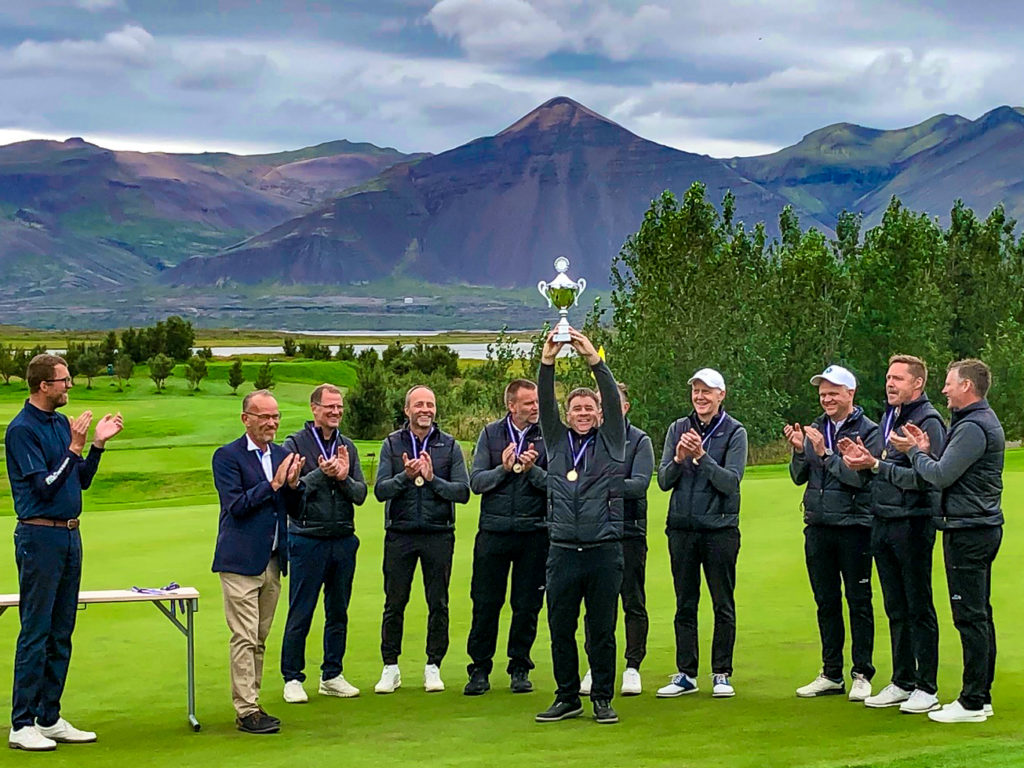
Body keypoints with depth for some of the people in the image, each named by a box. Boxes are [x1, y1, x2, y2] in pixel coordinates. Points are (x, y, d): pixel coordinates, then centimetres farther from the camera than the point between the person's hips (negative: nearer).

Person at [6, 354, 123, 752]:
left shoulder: (62, 423, 12)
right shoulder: (22, 429, -12)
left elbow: (81, 480, 16)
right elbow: (44, 485, -17)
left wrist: (98, 444, 5)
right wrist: (75, 447, -19)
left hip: (69, 535, 8)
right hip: (40, 536, -8)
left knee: (61, 633, 11)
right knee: (35, 633, -6)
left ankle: (49, 718, 18)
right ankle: (22, 726, -1)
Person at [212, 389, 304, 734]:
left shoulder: (282, 455, 12)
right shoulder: (227, 456, -6)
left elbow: (295, 509, 12)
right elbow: (235, 505, -16)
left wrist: (293, 484, -8)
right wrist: (274, 483, -17)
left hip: (273, 561, 6)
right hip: (241, 561, -6)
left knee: (259, 640, 10)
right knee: (245, 638, -7)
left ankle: (251, 703, 16)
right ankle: (246, 711, -4)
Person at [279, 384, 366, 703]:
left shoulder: (347, 446, 10)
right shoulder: (295, 443, -4)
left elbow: (361, 494, 5)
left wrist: (343, 478, -14)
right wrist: (322, 474, -20)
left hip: (343, 540, 5)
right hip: (307, 540, -5)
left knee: (338, 612, 11)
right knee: (300, 614, 0)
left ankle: (332, 676, 21)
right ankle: (292, 678, 9)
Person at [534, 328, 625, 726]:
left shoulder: (610, 441, 7)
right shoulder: (557, 441, 13)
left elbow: (613, 398, -5)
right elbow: (546, 404, 1)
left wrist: (594, 360, -17)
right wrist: (547, 362, -13)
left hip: (604, 550, -2)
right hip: (563, 551, 2)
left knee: (602, 630, 2)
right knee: (560, 629, 5)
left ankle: (603, 698, 12)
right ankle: (567, 697, 16)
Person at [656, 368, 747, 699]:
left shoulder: (734, 432, -3)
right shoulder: (678, 429, 7)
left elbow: (731, 482, -12)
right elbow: (663, 481, 4)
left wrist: (701, 456, -21)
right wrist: (678, 459, -14)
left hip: (720, 528, -3)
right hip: (682, 528, 3)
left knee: (723, 606, 3)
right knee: (685, 605, 8)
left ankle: (722, 674, 11)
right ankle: (685, 674, 14)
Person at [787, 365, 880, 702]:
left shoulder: (867, 431, -6)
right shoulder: (815, 429, 10)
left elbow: (860, 477, -17)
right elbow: (799, 477, 9)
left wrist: (825, 453, -19)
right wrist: (799, 450, -9)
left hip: (854, 526, -5)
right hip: (818, 526, 6)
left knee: (859, 603, 1)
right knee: (826, 603, 11)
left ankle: (862, 675, 6)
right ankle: (831, 674, 18)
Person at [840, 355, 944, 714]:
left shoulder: (928, 421, -12)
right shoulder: (889, 417, 15)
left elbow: (924, 478, -21)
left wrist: (875, 465, -21)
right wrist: (860, 458, -1)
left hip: (913, 524, -8)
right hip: (882, 522, 8)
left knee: (919, 609, -3)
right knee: (896, 609, 14)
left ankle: (927, 688, 3)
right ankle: (903, 681, 22)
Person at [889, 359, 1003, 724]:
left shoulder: (972, 427, -17)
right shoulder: (985, 421, 17)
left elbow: (941, 476, -18)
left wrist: (915, 452, -3)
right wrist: (926, 449, 6)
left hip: (968, 531, -11)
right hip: (983, 527, 11)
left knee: (970, 617, -7)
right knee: (980, 615, 13)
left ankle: (972, 703, -4)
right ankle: (982, 696, 19)